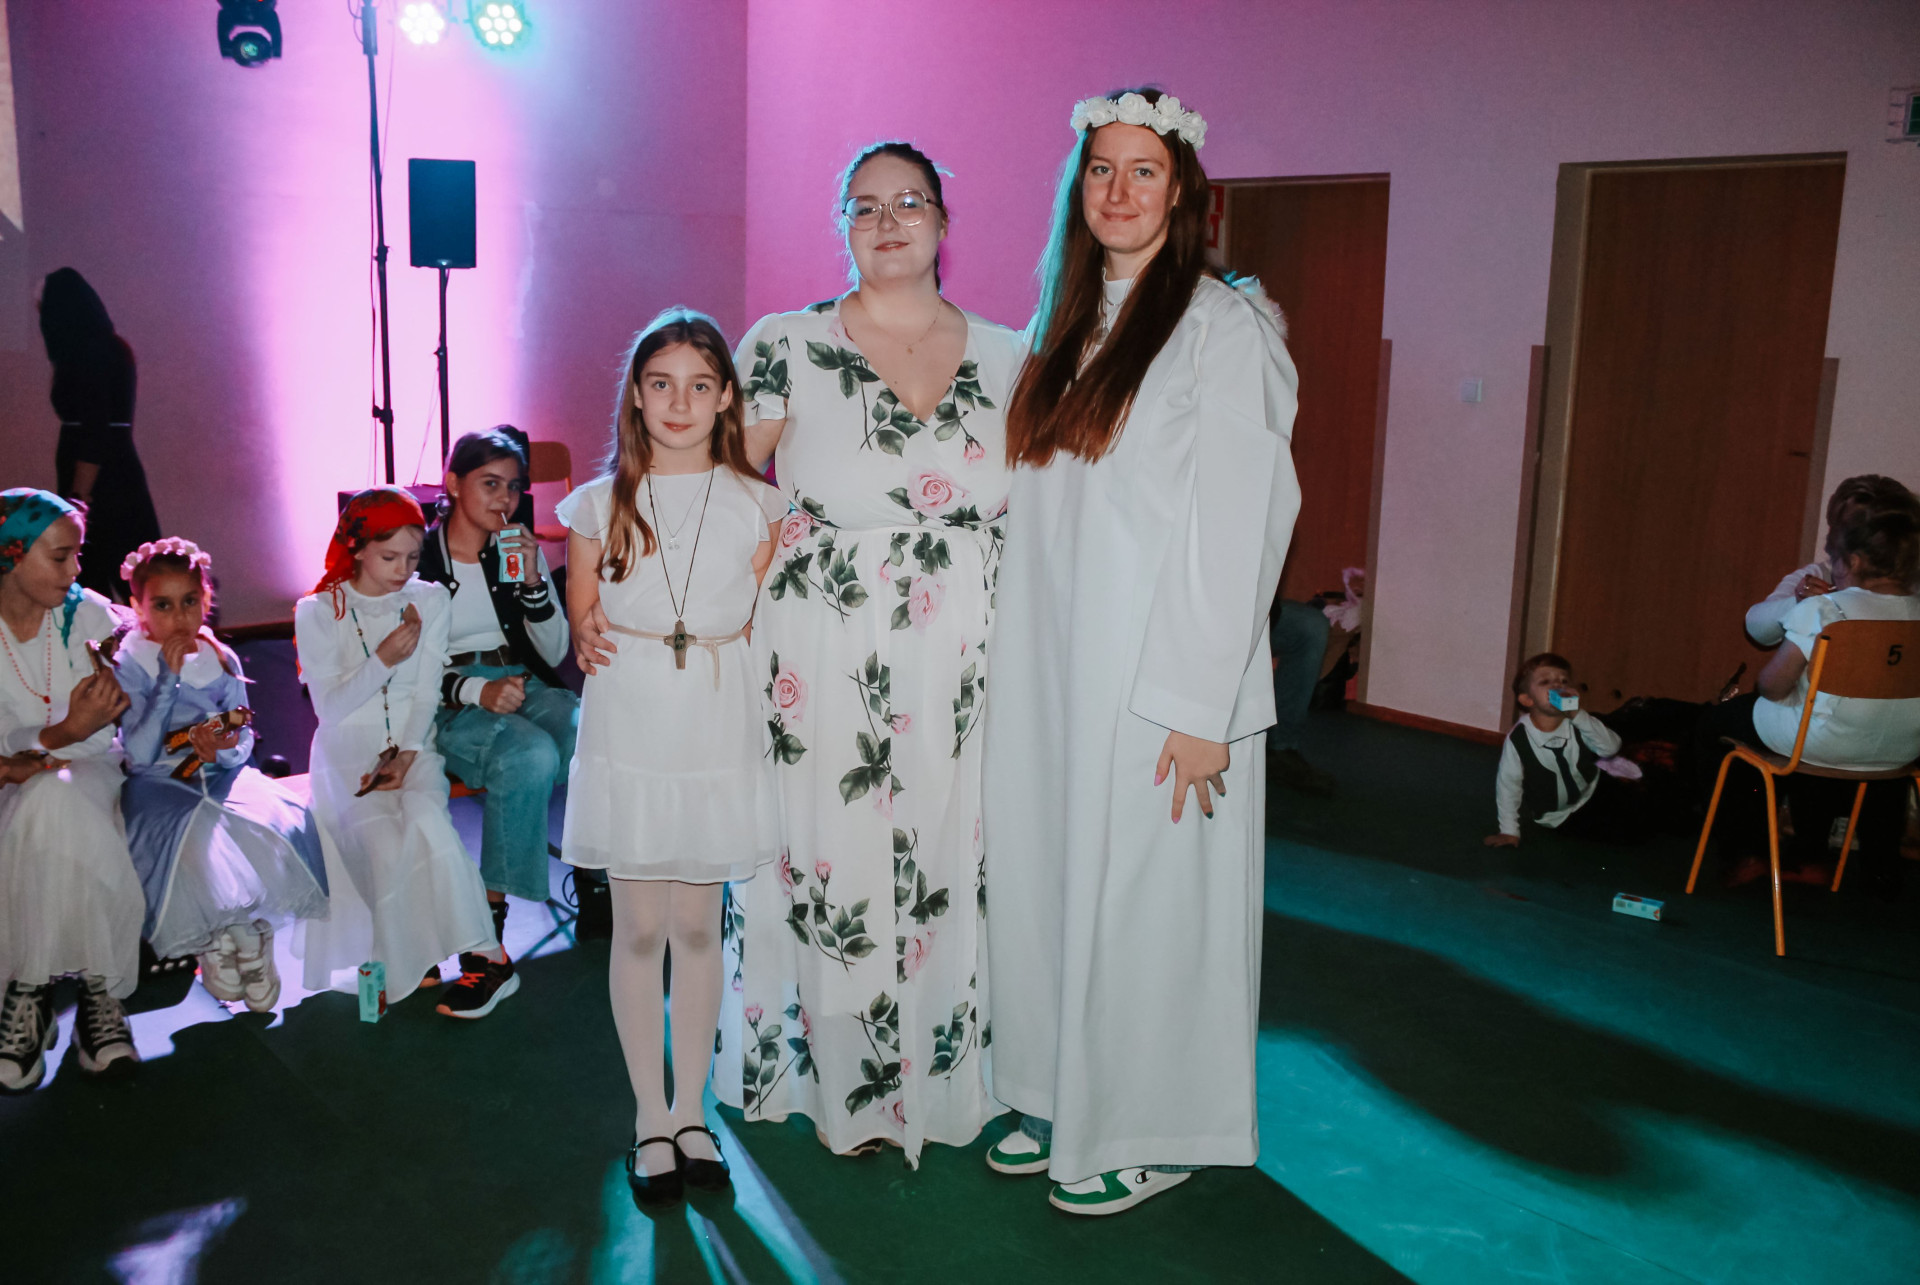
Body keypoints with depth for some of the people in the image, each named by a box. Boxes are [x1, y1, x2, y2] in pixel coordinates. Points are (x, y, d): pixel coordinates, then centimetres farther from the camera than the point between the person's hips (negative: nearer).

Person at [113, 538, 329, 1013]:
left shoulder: (221, 660, 6)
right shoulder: (128, 664, -6)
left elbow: (245, 740, 2)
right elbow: (139, 755, -18)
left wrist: (225, 747, -23)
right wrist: (169, 677, -22)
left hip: (222, 776, 3)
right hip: (159, 783, -3)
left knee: (285, 820, -26)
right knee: (199, 834, -35)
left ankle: (247, 926, -6)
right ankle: (216, 940, -10)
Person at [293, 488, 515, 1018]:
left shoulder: (429, 601, 4)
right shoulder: (317, 612, -2)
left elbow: (427, 694, 1)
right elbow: (329, 706, -5)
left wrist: (407, 753, -14)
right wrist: (383, 660, -19)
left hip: (413, 744, 1)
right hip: (347, 751, -1)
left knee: (425, 818, -31)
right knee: (384, 841, -29)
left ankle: (482, 953, -24)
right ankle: (408, 962, -13)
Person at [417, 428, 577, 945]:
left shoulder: (522, 551, 13)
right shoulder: (417, 557, 0)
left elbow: (554, 652, 8)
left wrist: (533, 580, -6)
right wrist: (478, 691, -20)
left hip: (524, 687, 4)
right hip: (448, 705, -4)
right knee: (530, 755, -36)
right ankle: (491, 904, -23)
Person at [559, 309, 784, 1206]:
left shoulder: (757, 506, 3)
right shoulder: (599, 505, 2)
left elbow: (762, 627, 9)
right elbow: (581, 625, 8)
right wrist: (591, 641, -9)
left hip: (718, 736, 0)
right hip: (629, 734, 0)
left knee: (697, 925, 9)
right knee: (639, 929, 6)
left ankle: (691, 1110, 26)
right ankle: (650, 1120, 22)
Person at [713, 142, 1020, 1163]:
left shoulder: (1006, 357, 7)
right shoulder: (786, 346, -1)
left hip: (964, 669, 3)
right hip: (827, 668, -2)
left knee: (952, 866, 9)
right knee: (835, 863, 5)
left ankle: (941, 1074, 30)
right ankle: (841, 1087, 26)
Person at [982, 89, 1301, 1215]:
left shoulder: (1223, 326, -9)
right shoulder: (1068, 329, 13)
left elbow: (1240, 527, -14)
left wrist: (1201, 707, -18)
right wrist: (1018, 666, 11)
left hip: (1157, 677, -7)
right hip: (1052, 670, 7)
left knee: (1143, 897, 3)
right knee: (1048, 879, 13)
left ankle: (1154, 1134, 23)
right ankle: (1060, 1101, 32)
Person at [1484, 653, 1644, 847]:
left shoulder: (1579, 723, -16)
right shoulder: (1518, 738, -25)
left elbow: (1611, 747, -29)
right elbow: (1508, 784, -19)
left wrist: (1578, 715, -40)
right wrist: (1509, 832, -16)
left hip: (1594, 790, 3)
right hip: (1559, 816, -3)